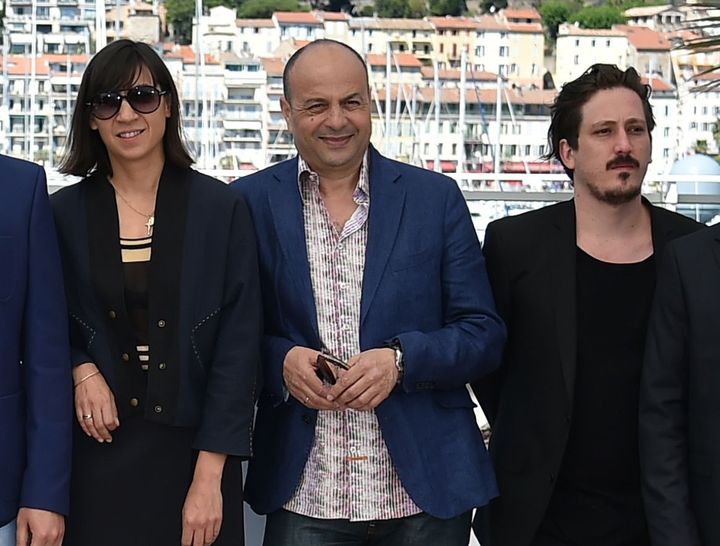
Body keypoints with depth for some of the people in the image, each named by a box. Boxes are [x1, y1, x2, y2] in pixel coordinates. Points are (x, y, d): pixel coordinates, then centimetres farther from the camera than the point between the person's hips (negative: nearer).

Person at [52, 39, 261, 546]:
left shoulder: (223, 209, -2)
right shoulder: (63, 213, 2)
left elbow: (239, 343, -5)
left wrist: (209, 476, -10)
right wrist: (81, 369, -10)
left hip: (193, 452, -1)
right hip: (97, 453, 1)